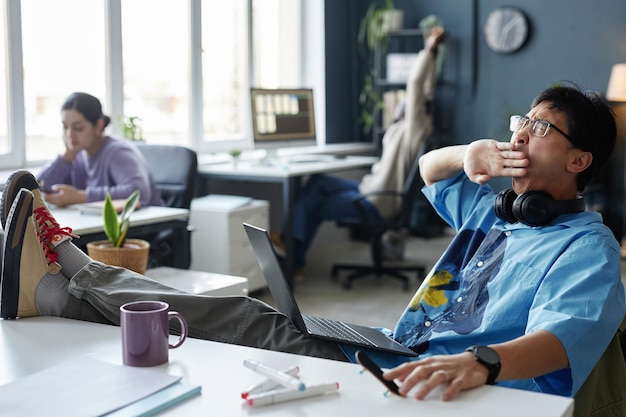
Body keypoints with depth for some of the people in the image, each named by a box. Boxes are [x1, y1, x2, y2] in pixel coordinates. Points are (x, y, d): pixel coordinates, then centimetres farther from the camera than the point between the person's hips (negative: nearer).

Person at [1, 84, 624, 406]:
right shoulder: (494, 212, 22)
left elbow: (565, 334, -22)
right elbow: (426, 170, 37)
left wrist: (481, 361, -43)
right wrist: (472, 153, 13)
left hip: (444, 392, -8)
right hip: (382, 360, 8)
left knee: (248, 327, -22)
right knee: (256, 325, -8)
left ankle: (63, 279, -16)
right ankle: (62, 276, -7)